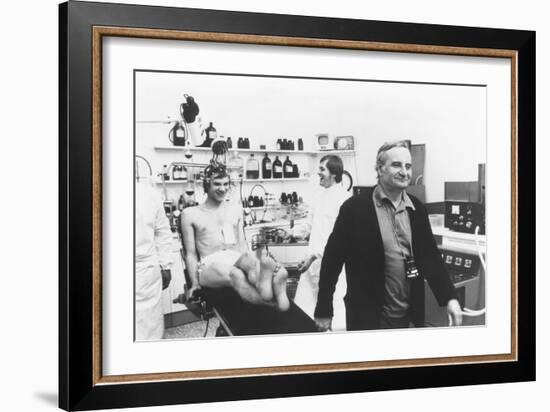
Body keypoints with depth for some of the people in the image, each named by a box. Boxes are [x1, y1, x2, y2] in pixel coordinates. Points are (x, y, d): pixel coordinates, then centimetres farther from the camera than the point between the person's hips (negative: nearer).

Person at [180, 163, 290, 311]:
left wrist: (252, 260, 4)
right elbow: (190, 254, 8)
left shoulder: (235, 210, 21)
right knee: (235, 274, -39)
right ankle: (273, 304, -66)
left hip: (237, 260, 3)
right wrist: (195, 283, -3)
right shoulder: (190, 214, 9)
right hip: (211, 265, -3)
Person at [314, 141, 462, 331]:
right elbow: (332, 260, -8)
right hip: (367, 317, -5)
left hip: (409, 316, 5)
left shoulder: (417, 209, 5)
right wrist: (324, 311, -6)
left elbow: (430, 256, 9)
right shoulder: (354, 208, -10)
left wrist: (450, 298, -2)